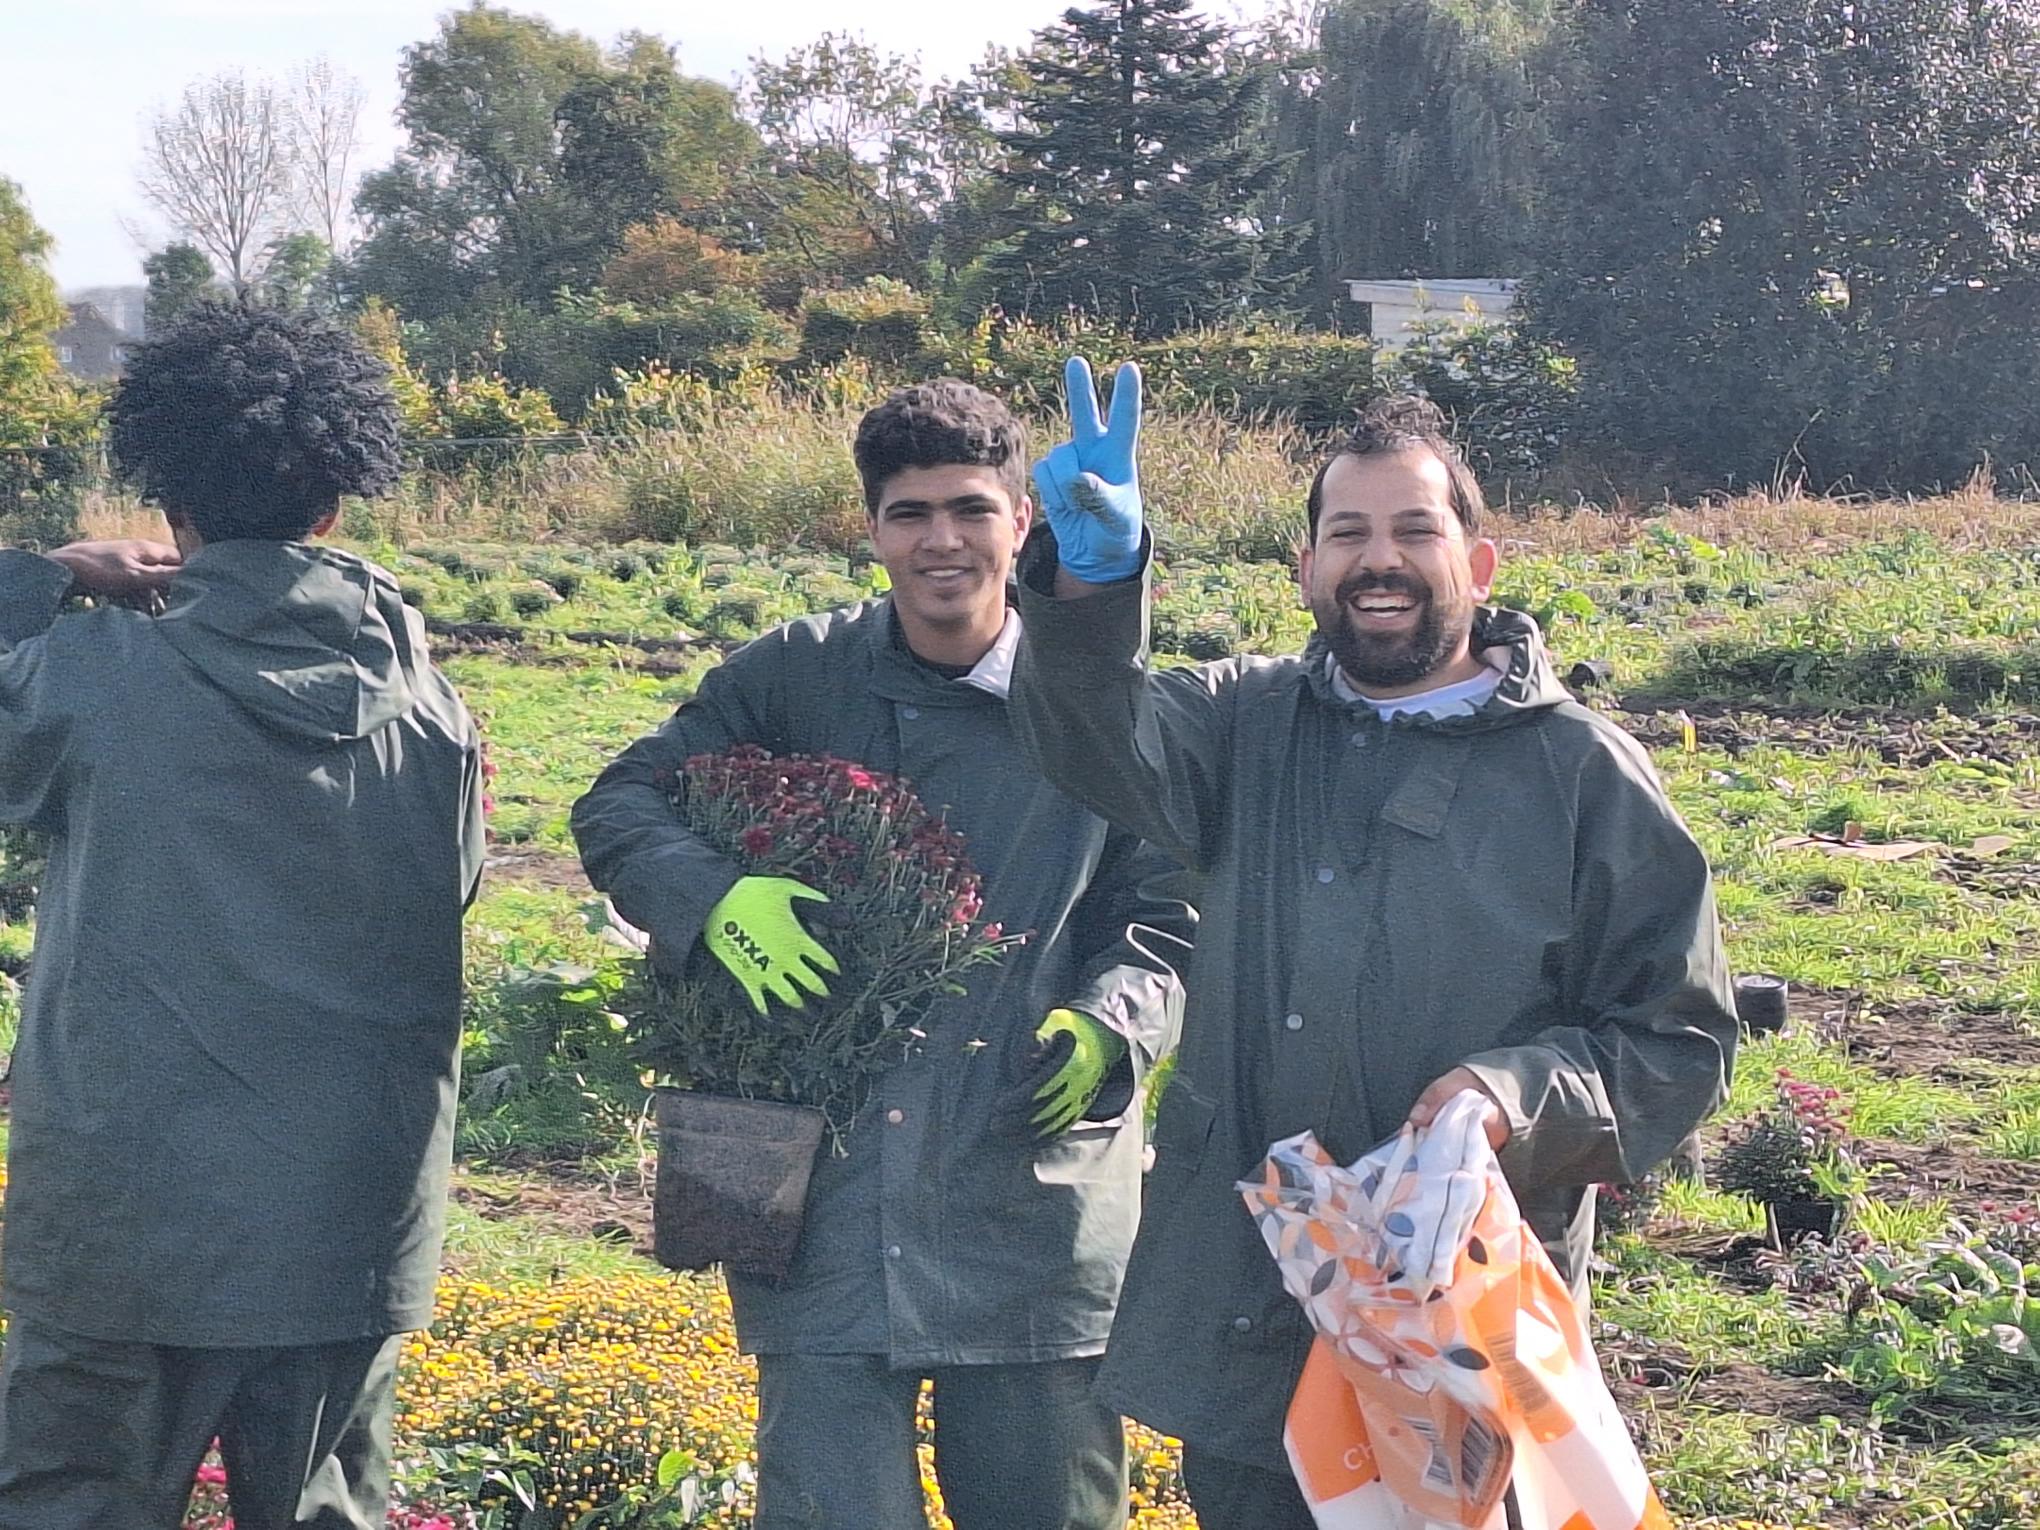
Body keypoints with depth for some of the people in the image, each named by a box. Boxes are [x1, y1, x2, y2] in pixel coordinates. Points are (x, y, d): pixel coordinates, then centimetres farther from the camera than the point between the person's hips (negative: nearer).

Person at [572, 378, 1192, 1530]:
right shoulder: (793, 677, 2)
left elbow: (1166, 923, 6)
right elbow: (618, 806, 5)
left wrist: (1107, 1028, -15)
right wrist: (716, 897, -15)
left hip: (1039, 1219, 0)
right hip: (824, 1218, 0)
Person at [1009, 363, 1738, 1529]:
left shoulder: (1584, 773, -2)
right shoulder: (1249, 725, 7)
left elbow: (1682, 1041, 0)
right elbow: (1103, 733, -15)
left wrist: (1525, 1091, -20)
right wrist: (1096, 572, -35)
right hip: (1244, 1313, 3)